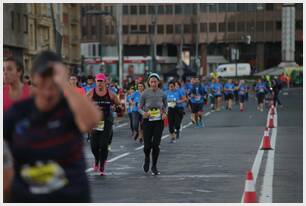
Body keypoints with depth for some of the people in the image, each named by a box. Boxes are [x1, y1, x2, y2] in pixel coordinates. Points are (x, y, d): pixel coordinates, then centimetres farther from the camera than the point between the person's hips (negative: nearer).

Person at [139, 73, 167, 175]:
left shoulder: (162, 94, -1)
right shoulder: (145, 93, -5)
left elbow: (165, 106, 15)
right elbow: (140, 108, 1)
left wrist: (165, 113, -6)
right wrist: (144, 113, -21)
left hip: (158, 121, 1)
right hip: (147, 121, -1)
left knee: (156, 145, -4)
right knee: (147, 145, -2)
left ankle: (154, 166, 11)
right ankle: (147, 158, 33)